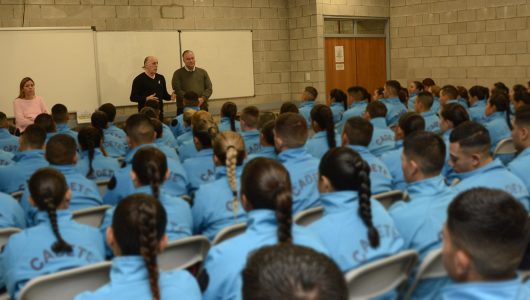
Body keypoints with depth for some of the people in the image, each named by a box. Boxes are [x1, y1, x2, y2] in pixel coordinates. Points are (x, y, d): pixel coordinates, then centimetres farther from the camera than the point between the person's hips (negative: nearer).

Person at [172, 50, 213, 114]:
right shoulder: (178, 73, 5)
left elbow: (209, 88, 10)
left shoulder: (203, 72, 15)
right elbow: (177, 90, -5)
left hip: (202, 107, 3)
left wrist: (202, 98, -10)